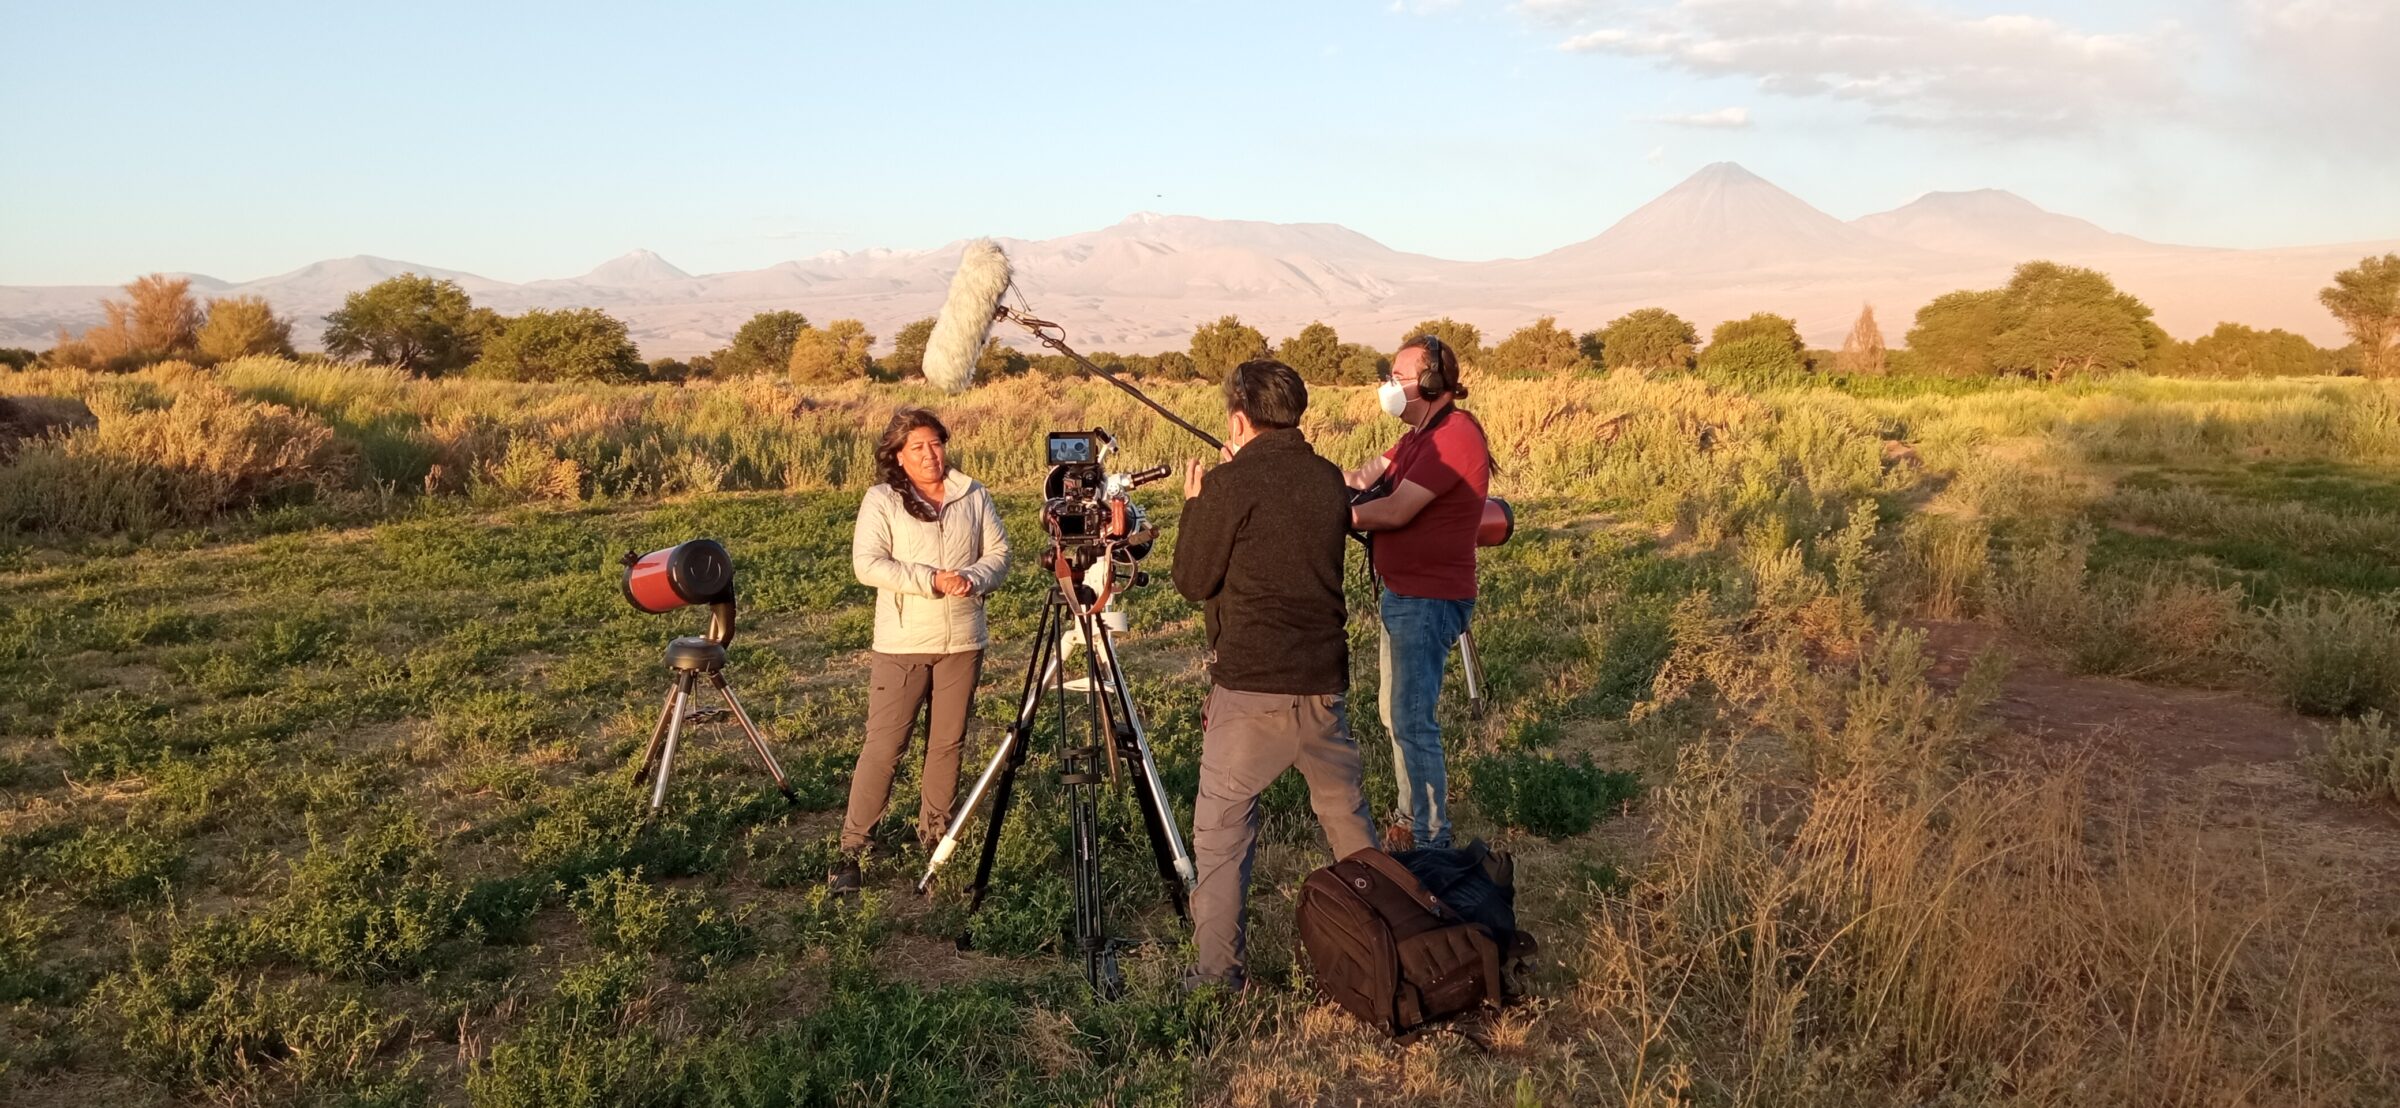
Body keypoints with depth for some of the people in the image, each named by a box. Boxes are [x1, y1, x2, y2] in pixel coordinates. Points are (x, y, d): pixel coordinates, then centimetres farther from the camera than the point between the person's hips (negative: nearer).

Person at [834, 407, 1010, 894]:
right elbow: (867, 563, -13)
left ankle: (935, 832, 27)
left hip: (963, 640, 4)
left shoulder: (973, 495, 8)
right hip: (902, 643, -4)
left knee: (949, 742, 11)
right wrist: (930, 580, -21)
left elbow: (999, 552, 8)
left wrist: (974, 577, -14)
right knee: (884, 744, -6)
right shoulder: (882, 499, -2)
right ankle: (851, 848, 1)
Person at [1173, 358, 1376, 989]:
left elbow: (1193, 582, -5)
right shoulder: (1331, 481, 7)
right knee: (1348, 816, 19)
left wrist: (1194, 505, 9)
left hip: (1249, 683, -6)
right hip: (1324, 677, 6)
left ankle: (1218, 968, 4)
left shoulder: (1230, 487, -11)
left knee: (1222, 828, 3)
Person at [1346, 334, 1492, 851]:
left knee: (1413, 720, -7)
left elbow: (1395, 511, -24)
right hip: (1402, 594, 11)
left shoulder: (1455, 435, -18)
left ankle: (1431, 840, 3)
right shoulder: (1420, 434, 15)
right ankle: (1409, 820, 32)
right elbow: (1366, 477, 6)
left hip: (1430, 600, -11)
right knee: (1394, 711, 18)